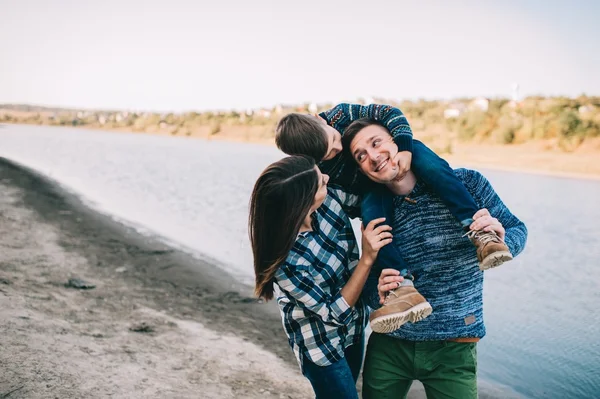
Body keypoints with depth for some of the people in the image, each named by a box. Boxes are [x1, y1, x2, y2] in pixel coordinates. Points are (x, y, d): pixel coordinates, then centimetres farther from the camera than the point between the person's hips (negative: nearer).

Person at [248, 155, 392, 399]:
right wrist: (368, 258, -33)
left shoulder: (329, 199, -22)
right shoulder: (285, 261, -36)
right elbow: (335, 313, -25)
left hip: (354, 324, 6)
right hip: (321, 343, -6)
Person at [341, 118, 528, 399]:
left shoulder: (465, 184, -9)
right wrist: (379, 295, -19)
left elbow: (517, 229, 2)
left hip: (453, 349, -2)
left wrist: (500, 239, -21)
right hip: (388, 347, 3)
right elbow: (369, 283, 4)